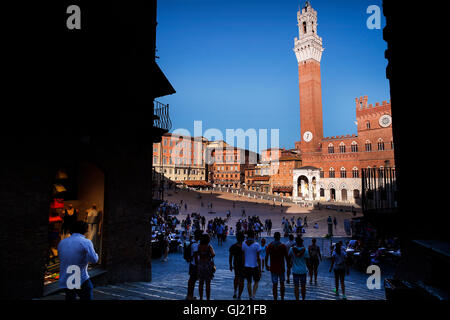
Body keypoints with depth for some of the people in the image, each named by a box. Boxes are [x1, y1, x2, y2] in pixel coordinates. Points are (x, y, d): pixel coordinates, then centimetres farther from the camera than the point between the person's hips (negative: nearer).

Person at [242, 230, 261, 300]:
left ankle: (250, 296, 23)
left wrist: (243, 266, 10)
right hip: (255, 266, -2)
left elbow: (243, 257, 0)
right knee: (256, 281, 15)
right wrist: (260, 268, -3)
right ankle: (253, 295, 0)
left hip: (246, 266, 2)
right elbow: (258, 258, -10)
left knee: (249, 282, 16)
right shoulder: (256, 244, -12)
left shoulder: (244, 244, -4)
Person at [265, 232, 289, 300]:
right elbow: (286, 257, -5)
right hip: (281, 267, 0)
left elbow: (266, 257, -2)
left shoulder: (269, 246, -3)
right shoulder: (283, 246, -7)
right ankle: (282, 298, 20)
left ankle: (275, 299, 6)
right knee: (282, 283, 16)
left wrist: (266, 265, 9)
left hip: (273, 268, 1)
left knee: (274, 284, 4)